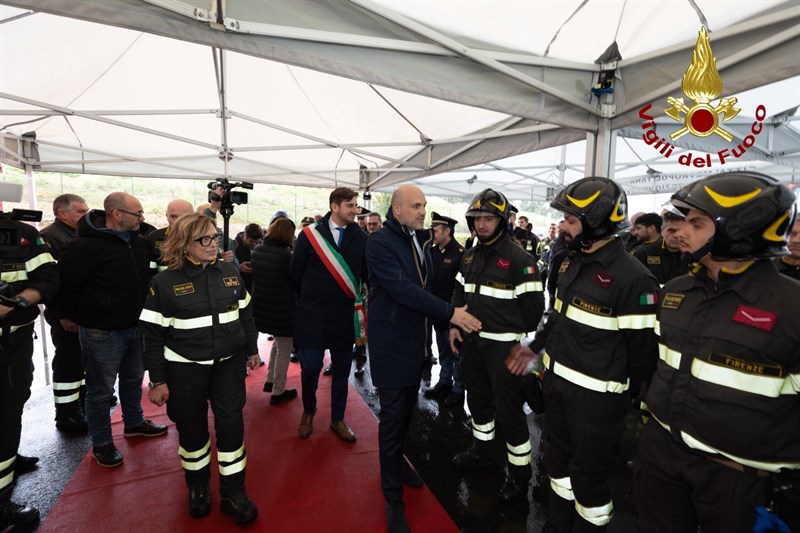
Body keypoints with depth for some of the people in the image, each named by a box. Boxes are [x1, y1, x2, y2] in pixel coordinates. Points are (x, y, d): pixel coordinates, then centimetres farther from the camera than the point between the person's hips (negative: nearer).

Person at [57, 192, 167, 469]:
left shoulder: (139, 241, 3)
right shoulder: (87, 245, -20)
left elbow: (148, 275, 19)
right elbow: (65, 282, -13)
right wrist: (68, 316, -1)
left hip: (135, 326, 7)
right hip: (101, 332, -7)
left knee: (133, 379, 22)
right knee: (100, 389, 8)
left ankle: (134, 422, 42)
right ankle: (101, 444, 26)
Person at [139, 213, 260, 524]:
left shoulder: (230, 273, 0)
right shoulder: (165, 282, -9)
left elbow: (245, 315, 10)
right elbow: (152, 335, -6)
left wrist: (252, 349, 12)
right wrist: (157, 380, -5)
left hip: (228, 364, 2)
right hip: (185, 370, -2)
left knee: (232, 426, 4)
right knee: (192, 429, 13)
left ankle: (233, 492, 23)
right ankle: (198, 488, 38)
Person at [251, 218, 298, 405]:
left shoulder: (257, 250, 1)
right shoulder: (285, 255, -21)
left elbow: (254, 276, 12)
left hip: (262, 306, 8)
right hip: (282, 309, -7)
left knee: (277, 342, 27)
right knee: (284, 349, 9)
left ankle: (270, 381, 34)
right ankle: (278, 392, 19)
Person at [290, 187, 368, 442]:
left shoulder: (361, 237, -3)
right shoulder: (309, 234, -6)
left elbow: (367, 273, 5)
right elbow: (295, 272, 2)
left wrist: (356, 297, 1)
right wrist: (310, 298, 10)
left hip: (346, 317, 2)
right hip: (312, 316, -1)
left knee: (341, 371, 13)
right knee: (310, 369, 8)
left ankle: (337, 419, 34)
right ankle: (308, 412, 38)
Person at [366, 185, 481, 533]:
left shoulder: (422, 241, 7)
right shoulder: (380, 241, -17)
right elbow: (402, 289, -26)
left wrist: (447, 321, 9)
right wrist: (450, 313, -25)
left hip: (415, 338, 7)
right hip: (391, 343, -7)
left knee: (407, 408, 20)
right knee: (393, 415, 3)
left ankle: (397, 461, 46)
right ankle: (392, 496, 22)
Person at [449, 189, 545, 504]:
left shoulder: (519, 259, -14)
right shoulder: (470, 256, 8)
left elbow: (534, 305, -14)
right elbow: (459, 294, 16)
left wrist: (517, 338, -8)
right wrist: (454, 325, 7)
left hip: (503, 345, -7)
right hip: (471, 341, 7)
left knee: (508, 409, 2)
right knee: (478, 399, 21)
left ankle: (519, 471, 23)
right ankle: (481, 451, 42)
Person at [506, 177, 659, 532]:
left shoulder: (632, 278, -21)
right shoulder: (572, 262, 4)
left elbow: (643, 350, -15)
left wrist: (627, 400, -7)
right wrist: (534, 347, 16)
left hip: (595, 395, -8)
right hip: (556, 382, 8)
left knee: (588, 475, 11)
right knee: (557, 460, 24)